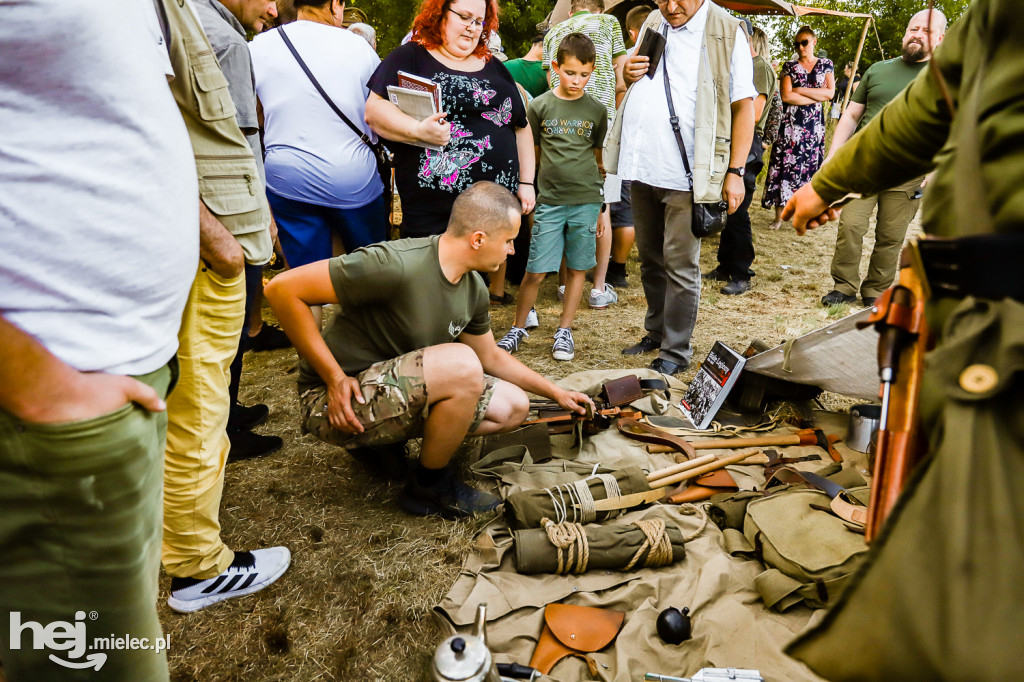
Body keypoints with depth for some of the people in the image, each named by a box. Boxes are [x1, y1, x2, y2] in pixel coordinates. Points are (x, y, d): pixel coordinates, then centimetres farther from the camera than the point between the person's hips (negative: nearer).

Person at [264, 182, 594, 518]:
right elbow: (282, 289, -24)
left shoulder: (473, 290, 0)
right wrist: (335, 377, -24)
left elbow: (491, 357, 18)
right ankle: (430, 487, -5)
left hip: (395, 390, 8)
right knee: (460, 364, -30)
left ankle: (386, 439, 11)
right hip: (340, 402, -8)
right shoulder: (397, 265, -27)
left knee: (512, 406, 1)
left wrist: (556, 393, 21)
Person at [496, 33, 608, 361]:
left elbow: (599, 159, 13)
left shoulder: (596, 110, 8)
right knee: (536, 271, -2)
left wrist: (602, 208, 11)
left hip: (586, 200, 2)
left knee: (577, 268, 6)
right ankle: (518, 329, 16)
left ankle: (564, 332, 18)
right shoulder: (540, 106, 3)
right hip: (550, 199, -1)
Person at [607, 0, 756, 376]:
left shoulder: (726, 31, -4)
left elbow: (744, 105, -5)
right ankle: (656, 333, 31)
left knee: (680, 266, -1)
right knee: (650, 260, 16)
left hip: (686, 174, -6)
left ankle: (675, 351, 10)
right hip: (641, 167, 6)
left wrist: (735, 172, -11)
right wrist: (627, 73, 3)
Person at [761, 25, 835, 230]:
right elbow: (786, 96, -8)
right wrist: (817, 96, -7)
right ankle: (779, 214, -4)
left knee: (810, 165, 4)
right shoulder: (789, 66, 6)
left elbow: (830, 92, -3)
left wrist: (800, 91, -8)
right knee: (785, 164, -7)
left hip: (814, 125, 2)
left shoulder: (825, 65, 11)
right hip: (791, 124, -2)